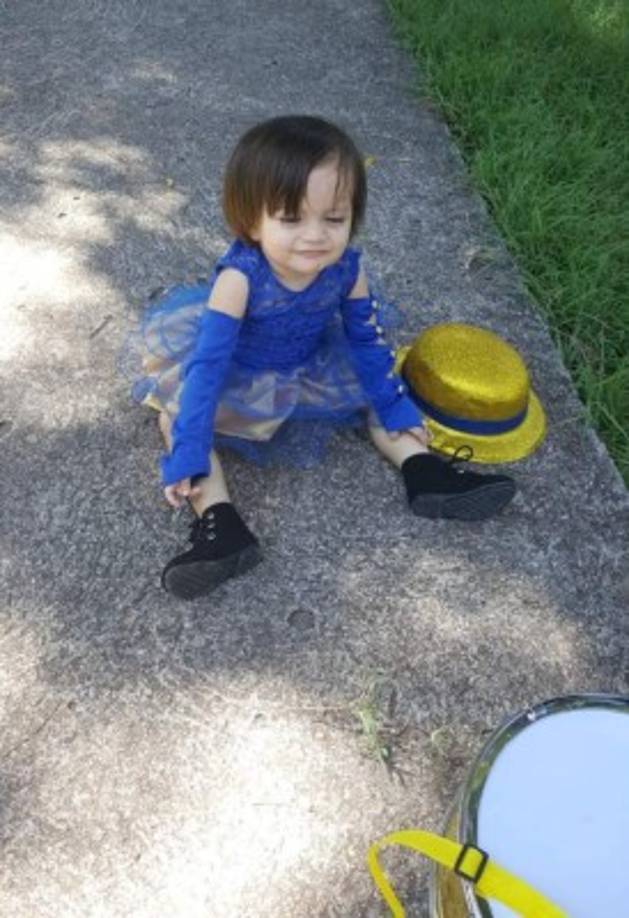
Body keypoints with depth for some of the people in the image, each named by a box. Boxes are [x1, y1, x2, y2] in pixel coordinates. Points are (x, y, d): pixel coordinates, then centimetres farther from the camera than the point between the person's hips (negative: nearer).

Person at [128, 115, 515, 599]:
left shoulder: (347, 268, -21)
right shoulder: (239, 278, -34)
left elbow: (368, 340, -5)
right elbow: (207, 364, -34)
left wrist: (395, 406, -1)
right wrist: (187, 455, -38)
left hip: (310, 369, 4)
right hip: (239, 379, -3)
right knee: (174, 412, -24)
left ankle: (422, 469, -2)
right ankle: (220, 522, -32)